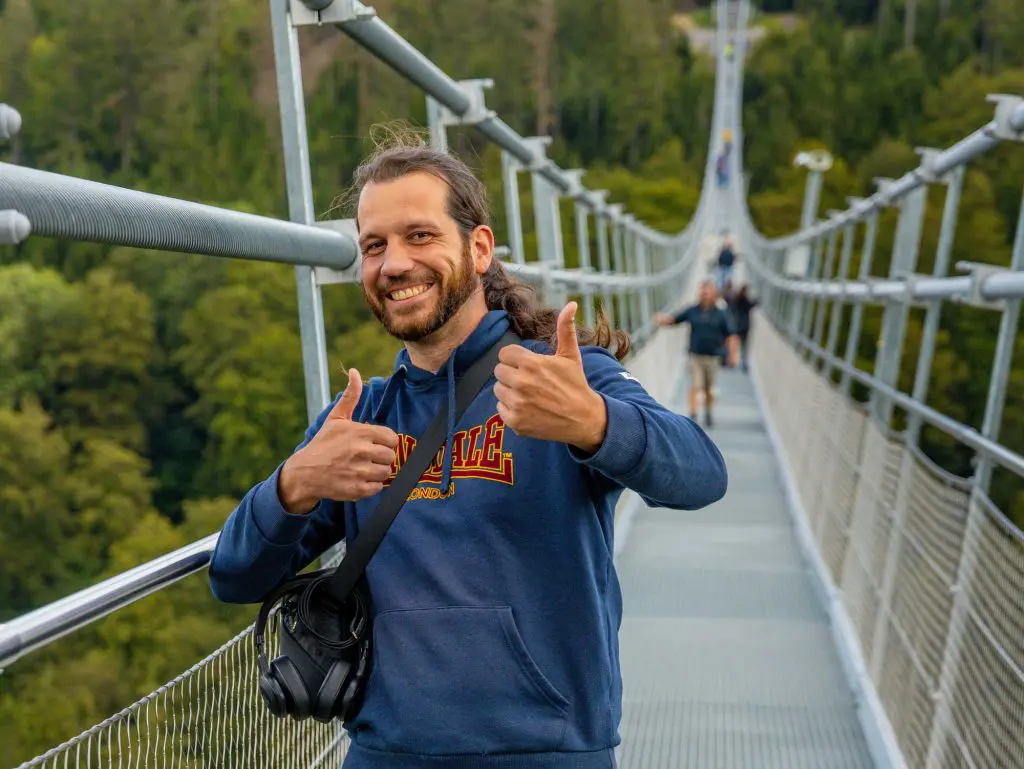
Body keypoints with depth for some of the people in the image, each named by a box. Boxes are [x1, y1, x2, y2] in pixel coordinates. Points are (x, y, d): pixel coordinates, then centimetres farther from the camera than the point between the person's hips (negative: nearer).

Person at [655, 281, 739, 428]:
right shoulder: (692, 311, 5)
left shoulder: (721, 314, 1)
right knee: (695, 387, -10)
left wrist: (732, 355, -9)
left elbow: (731, 335, 0)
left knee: (709, 390, 11)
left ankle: (708, 414, 30)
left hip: (712, 357, 0)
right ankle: (693, 416, -12)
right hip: (695, 356, 0)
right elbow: (674, 319, 13)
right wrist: (662, 319, -9)